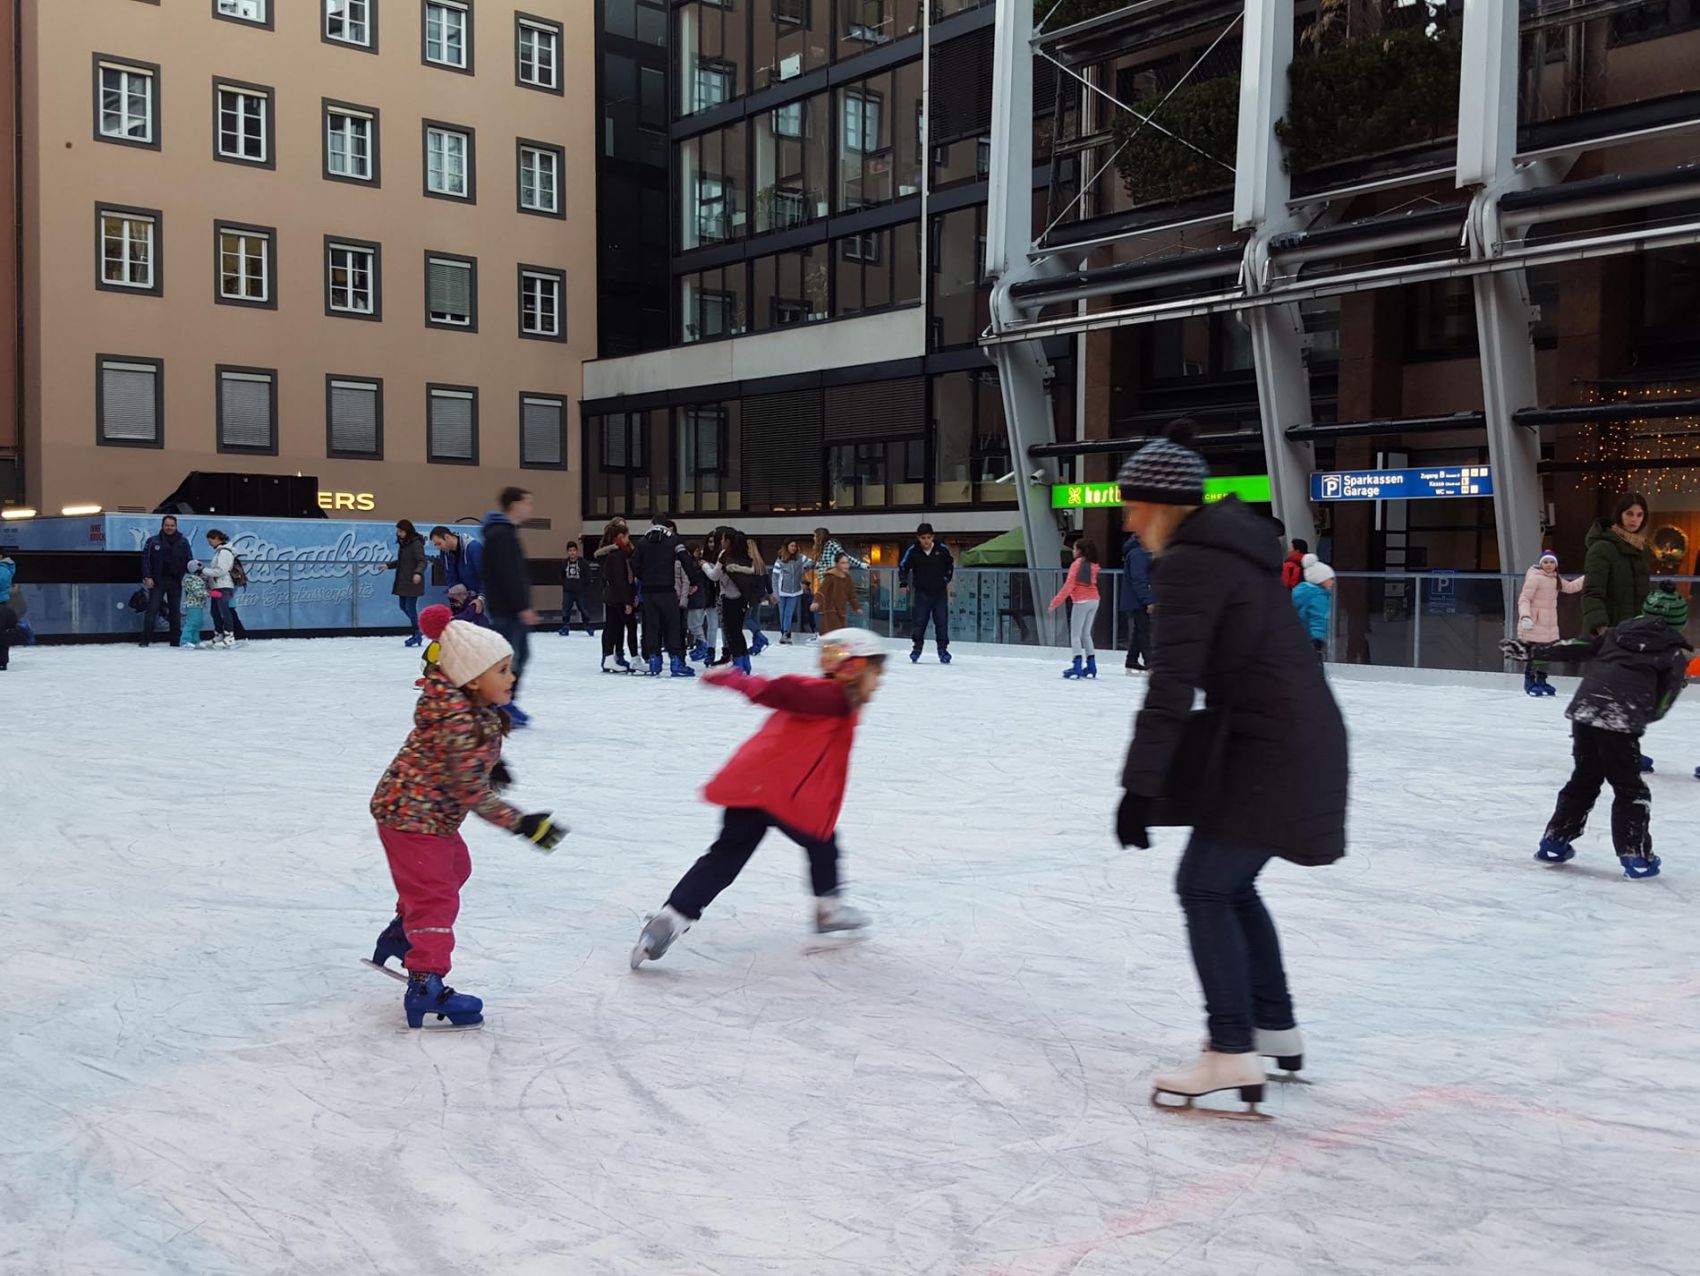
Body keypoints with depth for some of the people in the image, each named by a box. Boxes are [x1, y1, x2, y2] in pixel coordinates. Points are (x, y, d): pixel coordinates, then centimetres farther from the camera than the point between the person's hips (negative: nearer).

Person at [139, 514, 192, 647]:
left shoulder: (183, 542, 8)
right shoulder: (153, 541, 2)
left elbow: (189, 561, 8)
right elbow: (145, 559, -1)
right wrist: (147, 577, -10)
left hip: (176, 582, 2)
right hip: (157, 581, -2)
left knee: (175, 611, 7)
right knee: (152, 609, -6)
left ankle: (176, 641, 12)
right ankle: (145, 640, -4)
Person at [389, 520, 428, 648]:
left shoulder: (416, 544, -14)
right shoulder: (402, 543, 13)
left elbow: (422, 562, -21)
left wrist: (418, 573, -38)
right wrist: (388, 565, 11)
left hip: (412, 582, -9)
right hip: (403, 582, 9)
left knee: (410, 607, -7)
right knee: (403, 606, 14)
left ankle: (417, 635, 6)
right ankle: (417, 628, 28)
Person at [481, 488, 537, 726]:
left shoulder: (507, 532, 18)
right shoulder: (501, 534, -16)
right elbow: (508, 575, -22)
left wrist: (524, 606, 22)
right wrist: (523, 607, -22)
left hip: (514, 610, 11)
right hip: (506, 609, -11)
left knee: (520, 655, 14)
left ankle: (507, 703, 21)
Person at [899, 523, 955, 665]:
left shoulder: (942, 550, -7)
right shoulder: (913, 551, -9)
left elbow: (950, 564, 11)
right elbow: (903, 566, 2)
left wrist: (946, 579, 9)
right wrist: (903, 582, -5)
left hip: (940, 592, 0)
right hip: (921, 592, 0)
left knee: (941, 621, 1)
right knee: (919, 621, 3)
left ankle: (943, 649, 8)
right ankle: (917, 647, 15)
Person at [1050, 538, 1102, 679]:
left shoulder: (1077, 564, -10)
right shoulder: (1093, 565, 9)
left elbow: (1069, 586, -14)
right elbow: (1092, 582, 11)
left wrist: (1055, 602, -11)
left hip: (1081, 602, -7)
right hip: (1094, 600, 7)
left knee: (1075, 635, -2)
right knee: (1086, 634, 16)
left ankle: (1077, 667, -12)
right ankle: (1091, 666, 13)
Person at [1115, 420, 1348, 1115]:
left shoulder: (1189, 563, -16)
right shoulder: (1233, 541, 13)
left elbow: (1170, 687, -22)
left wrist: (1139, 788, -20)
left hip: (1271, 748, -9)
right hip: (1303, 738, 9)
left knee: (1204, 888, -3)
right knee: (1231, 884, 19)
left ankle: (1234, 1056, -1)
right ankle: (1276, 1029, 29)